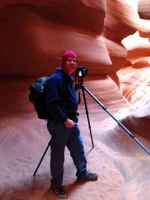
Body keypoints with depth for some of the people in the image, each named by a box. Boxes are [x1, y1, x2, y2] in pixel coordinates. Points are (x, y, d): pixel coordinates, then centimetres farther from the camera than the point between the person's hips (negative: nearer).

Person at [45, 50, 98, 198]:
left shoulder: (69, 78, 11)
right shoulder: (55, 79, -19)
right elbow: (51, 104, -25)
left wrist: (72, 118, 18)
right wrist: (65, 119, -24)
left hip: (71, 121, 9)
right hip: (58, 124, -9)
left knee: (78, 149, 21)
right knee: (58, 155, 5)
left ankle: (82, 173, 42)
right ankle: (56, 184, 23)